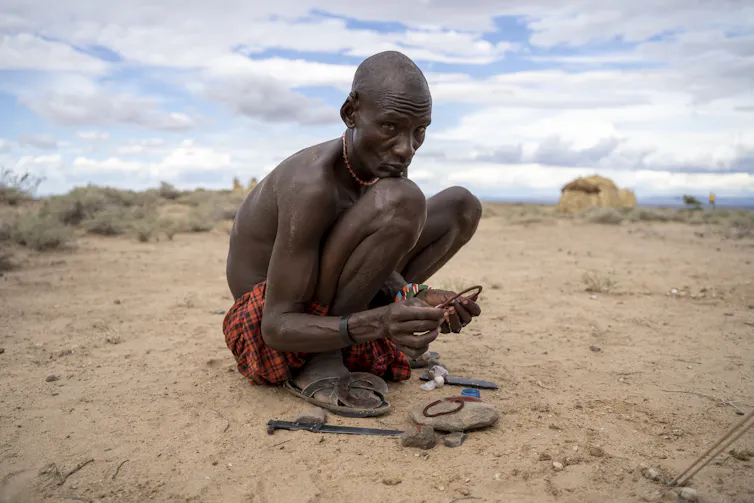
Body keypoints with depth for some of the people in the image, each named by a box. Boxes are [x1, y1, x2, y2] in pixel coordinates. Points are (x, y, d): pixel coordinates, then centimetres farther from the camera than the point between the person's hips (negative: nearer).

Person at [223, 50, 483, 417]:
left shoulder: (386, 163, -5)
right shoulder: (313, 184, -30)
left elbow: (378, 265, 0)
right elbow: (277, 326, -27)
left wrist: (416, 299, -21)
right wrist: (377, 323, -42)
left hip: (330, 310, 9)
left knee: (462, 206, 6)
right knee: (401, 200, -32)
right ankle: (320, 366, -18)